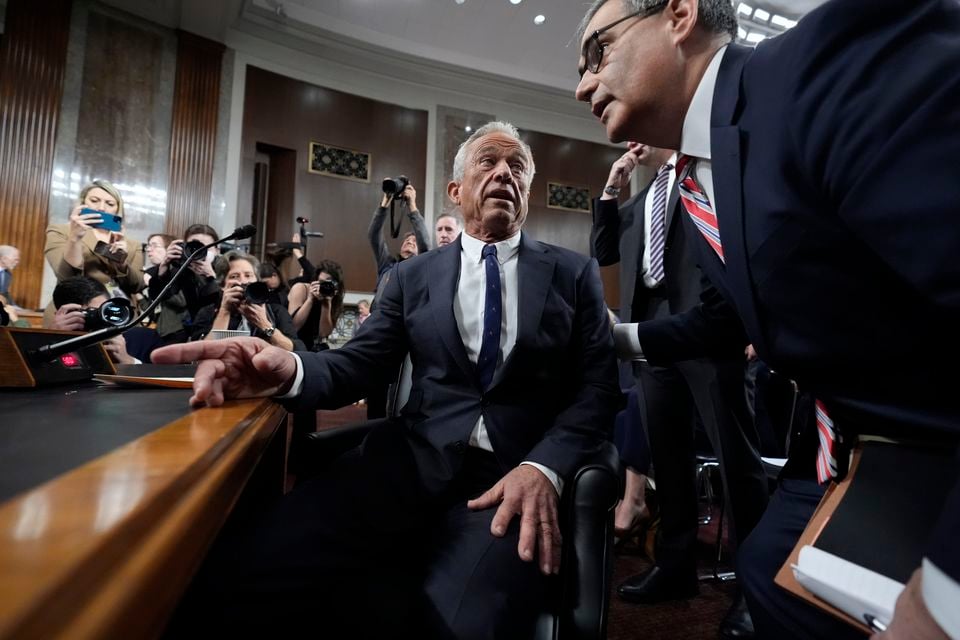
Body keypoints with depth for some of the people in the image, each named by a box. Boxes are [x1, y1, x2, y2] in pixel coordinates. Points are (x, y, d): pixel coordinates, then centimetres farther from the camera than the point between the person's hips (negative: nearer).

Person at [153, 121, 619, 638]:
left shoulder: (575, 274, 10)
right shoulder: (412, 276, 15)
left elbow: (597, 390, 4)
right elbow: (357, 366, 8)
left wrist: (543, 468, -15)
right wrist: (289, 370, -15)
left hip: (515, 472, -1)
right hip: (414, 459, 2)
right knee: (248, 572, -20)